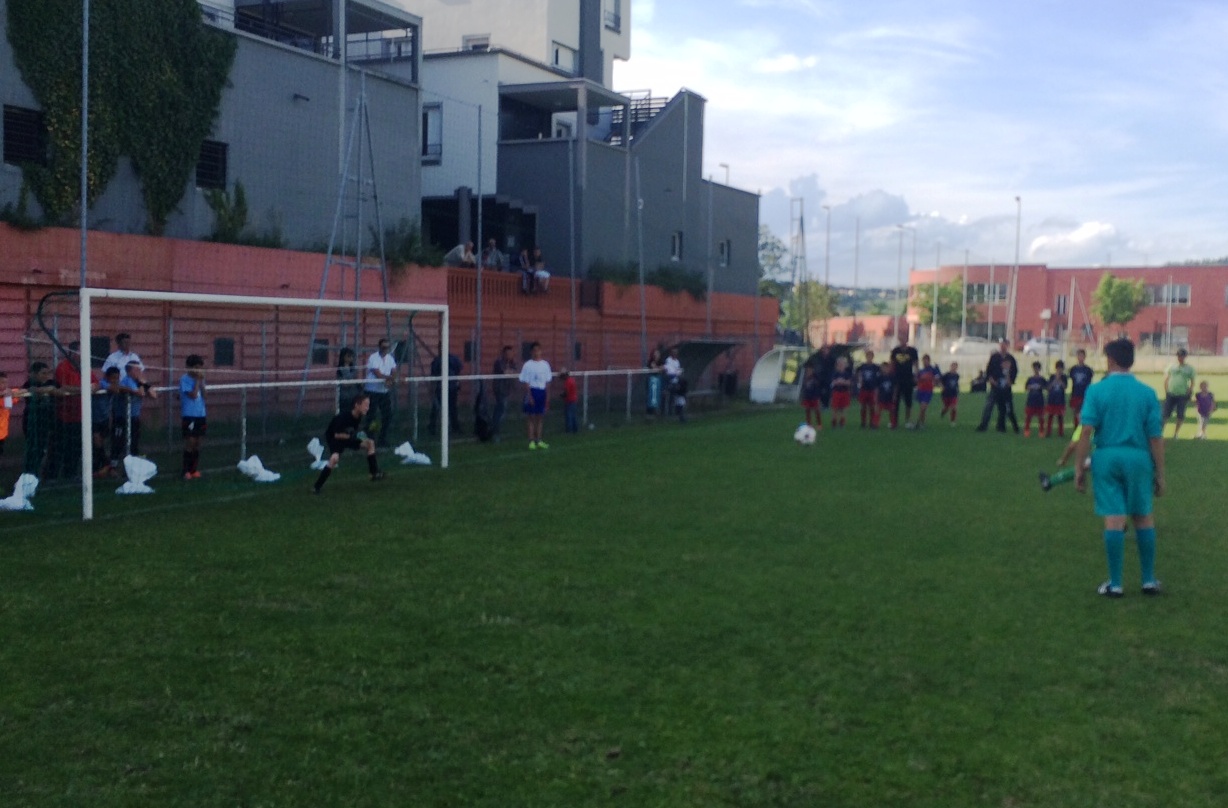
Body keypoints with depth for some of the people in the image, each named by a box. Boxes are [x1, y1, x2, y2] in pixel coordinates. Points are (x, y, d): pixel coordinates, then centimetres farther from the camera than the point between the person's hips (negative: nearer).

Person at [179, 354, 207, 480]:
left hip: (200, 415, 6)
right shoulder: (184, 379, -9)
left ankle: (195, 470, 14)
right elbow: (193, 395, -17)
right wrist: (197, 380, -12)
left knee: (197, 443, 8)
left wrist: (201, 381, -5)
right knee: (190, 442, -5)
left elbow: (204, 395, 4)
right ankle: (186, 471, 0)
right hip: (189, 415, -6)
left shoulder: (199, 379, 10)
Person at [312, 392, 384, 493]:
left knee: (370, 443, 1)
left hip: (348, 436, 8)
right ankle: (317, 486, -24)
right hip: (334, 438, -7)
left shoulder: (359, 416, -13)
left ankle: (374, 473, 9)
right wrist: (351, 436, -39)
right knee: (335, 458, -32)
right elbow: (337, 435, -29)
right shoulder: (343, 417, -35)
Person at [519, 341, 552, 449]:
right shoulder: (528, 365, -5)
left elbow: (547, 382, 10)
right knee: (531, 417, -2)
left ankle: (539, 441, 17)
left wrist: (547, 396, 5)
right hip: (532, 391, -4)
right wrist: (529, 395, -14)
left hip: (542, 392, 5)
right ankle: (531, 441, 1)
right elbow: (526, 382, -7)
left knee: (540, 418, 10)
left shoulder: (545, 364, 8)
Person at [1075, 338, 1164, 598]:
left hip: (1107, 457, -1)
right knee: (1144, 518, 14)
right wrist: (1160, 474, 8)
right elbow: (1155, 437, 1)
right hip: (1138, 459, 1)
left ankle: (1115, 584, 6)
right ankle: (1149, 580, 20)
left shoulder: (1096, 390, -3)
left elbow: (1086, 432, -9)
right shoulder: (1147, 393, 1)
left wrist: (1079, 468, -2)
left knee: (1114, 519, 0)